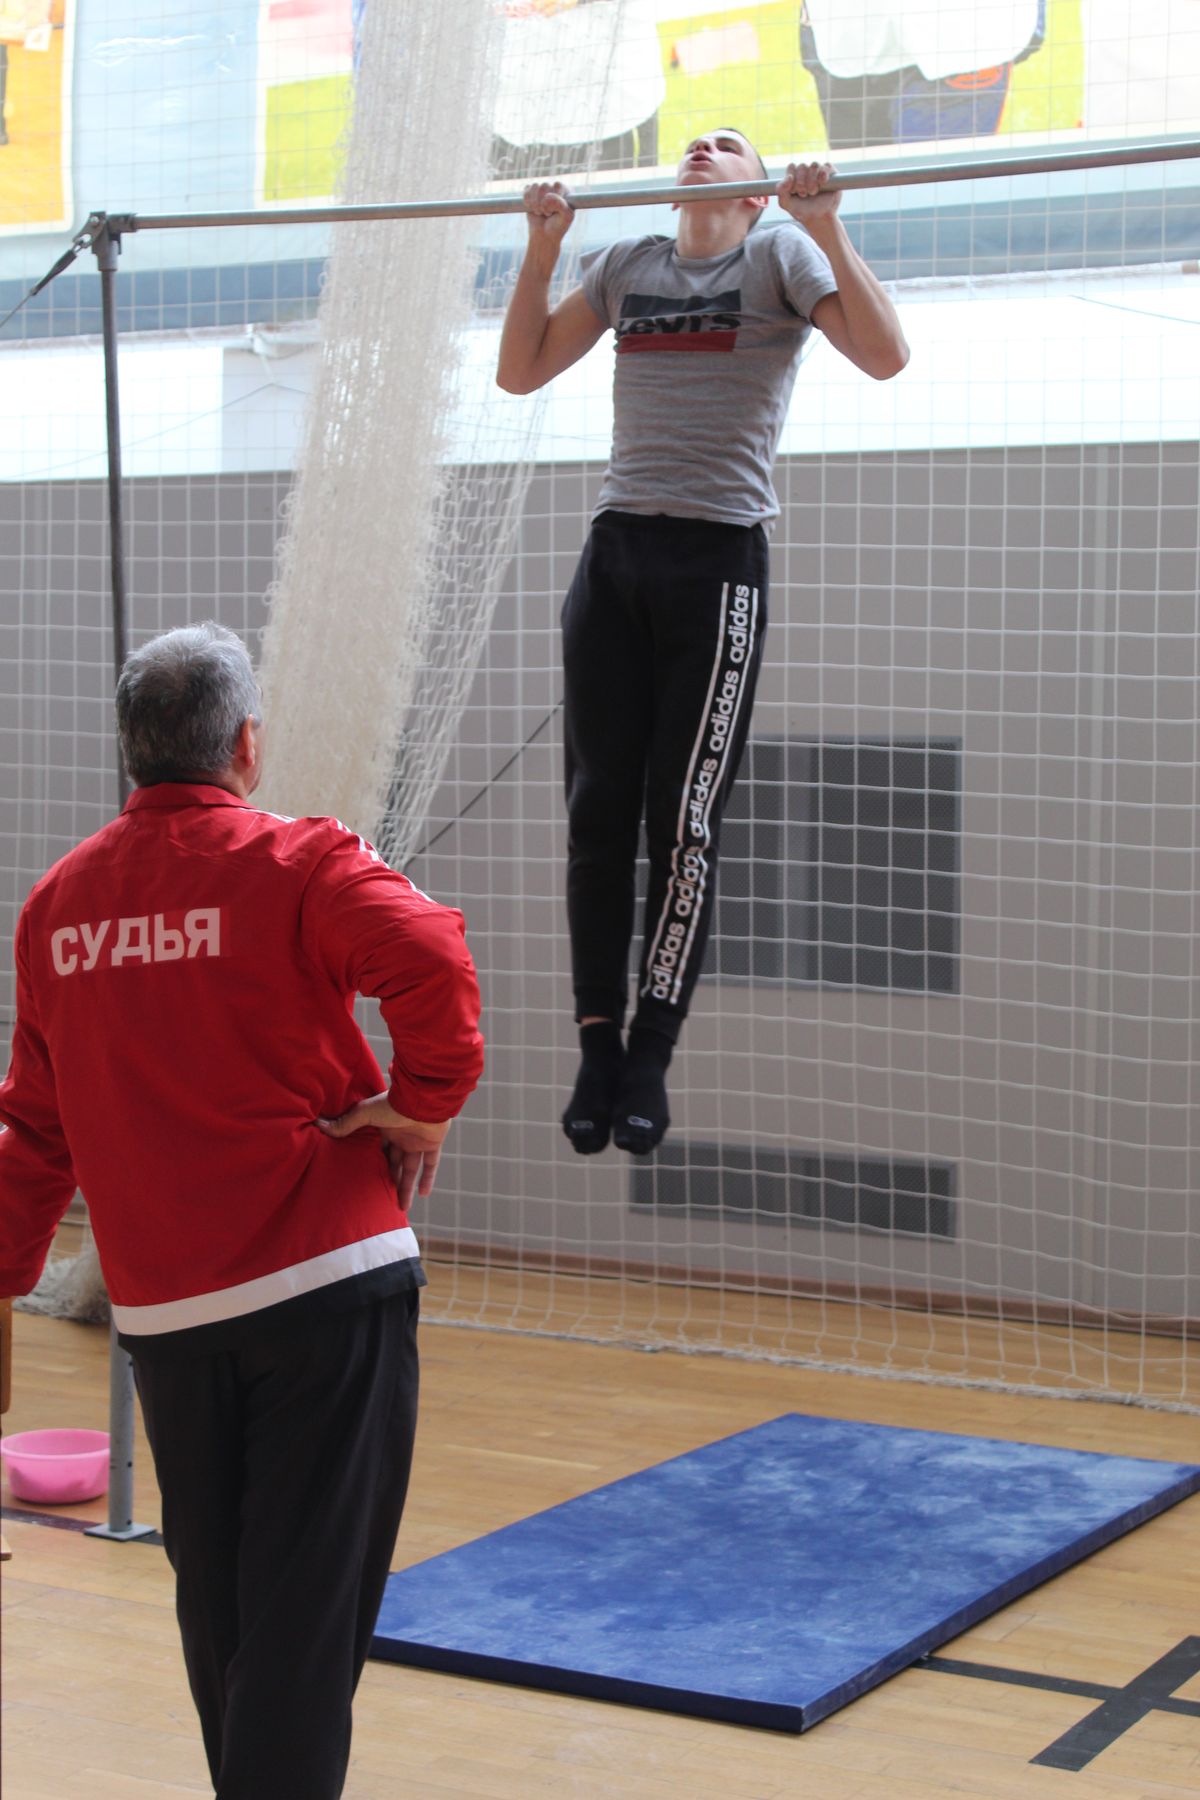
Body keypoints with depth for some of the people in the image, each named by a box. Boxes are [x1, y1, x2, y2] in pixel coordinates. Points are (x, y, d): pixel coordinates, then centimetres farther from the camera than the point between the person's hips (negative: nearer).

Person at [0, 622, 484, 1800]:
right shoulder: (292, 865, -8)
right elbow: (433, 960, -26)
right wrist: (425, 1103, -12)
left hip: (161, 1308, 5)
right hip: (324, 1282, -5)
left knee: (217, 1604, 17)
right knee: (311, 1601, -1)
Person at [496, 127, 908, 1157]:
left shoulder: (782, 254, 6)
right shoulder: (625, 264, 19)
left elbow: (885, 355, -7)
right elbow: (521, 372, 19)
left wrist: (827, 229, -12)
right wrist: (544, 247, 11)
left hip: (718, 559, -4)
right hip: (617, 554, 4)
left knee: (684, 820, -4)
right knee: (598, 809, 0)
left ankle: (651, 1059, 4)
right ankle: (598, 1047, 8)